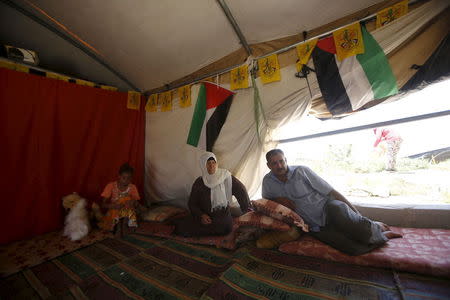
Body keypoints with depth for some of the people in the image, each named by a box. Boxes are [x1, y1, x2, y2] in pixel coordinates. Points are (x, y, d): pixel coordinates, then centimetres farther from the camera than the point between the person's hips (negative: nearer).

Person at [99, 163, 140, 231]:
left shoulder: (132, 187, -5)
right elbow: (103, 204, -9)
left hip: (127, 210, 1)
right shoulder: (111, 186, -8)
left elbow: (136, 204, -4)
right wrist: (114, 205, -30)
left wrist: (133, 203, -30)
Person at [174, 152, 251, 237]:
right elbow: (192, 203, 6)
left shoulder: (226, 176, -9)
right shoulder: (198, 183, -3)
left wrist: (247, 210, 7)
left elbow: (241, 190, 2)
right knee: (180, 228, -11)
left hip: (223, 218, 0)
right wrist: (201, 215, -12)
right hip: (205, 218, 1)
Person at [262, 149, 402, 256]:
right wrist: (278, 199, -8)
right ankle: (384, 236, 5)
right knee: (353, 247, -24)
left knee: (336, 209, -37)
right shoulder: (268, 181, -1)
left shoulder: (301, 171, -7)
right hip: (316, 227, 1)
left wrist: (355, 212, -7)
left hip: (327, 207, -1)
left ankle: (376, 228, -6)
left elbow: (330, 191, -4)